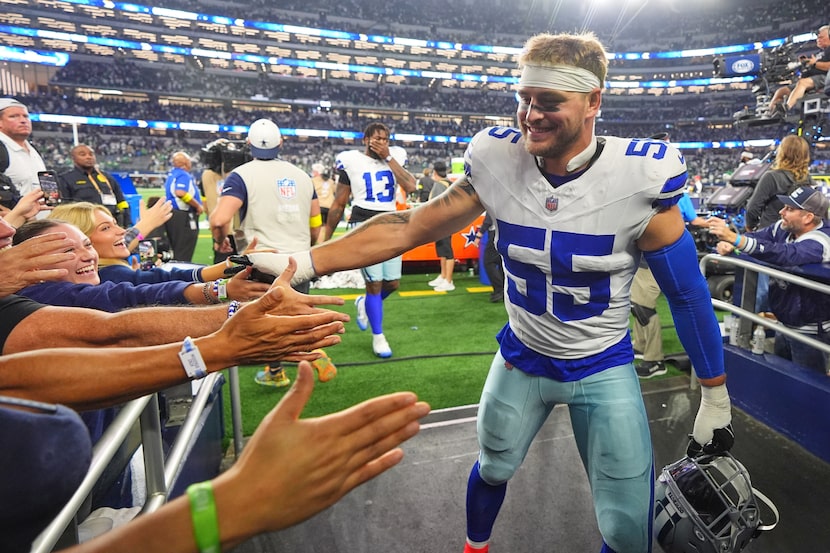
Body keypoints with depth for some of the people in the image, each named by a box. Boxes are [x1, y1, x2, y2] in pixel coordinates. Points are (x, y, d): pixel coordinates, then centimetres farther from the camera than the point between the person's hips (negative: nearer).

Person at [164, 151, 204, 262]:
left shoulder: (171, 174, 15)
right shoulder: (184, 175, -14)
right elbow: (181, 192, -31)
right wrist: (198, 205, -20)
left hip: (172, 214, 10)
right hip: (183, 217, -10)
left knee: (176, 251, 17)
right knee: (184, 255, -4)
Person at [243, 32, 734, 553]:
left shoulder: (638, 178, -22)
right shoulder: (499, 163, -16)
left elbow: (687, 293, -10)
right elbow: (409, 227, -12)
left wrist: (716, 395, -2)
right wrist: (301, 263, -18)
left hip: (603, 369, -2)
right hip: (522, 355, 2)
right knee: (494, 468, 23)